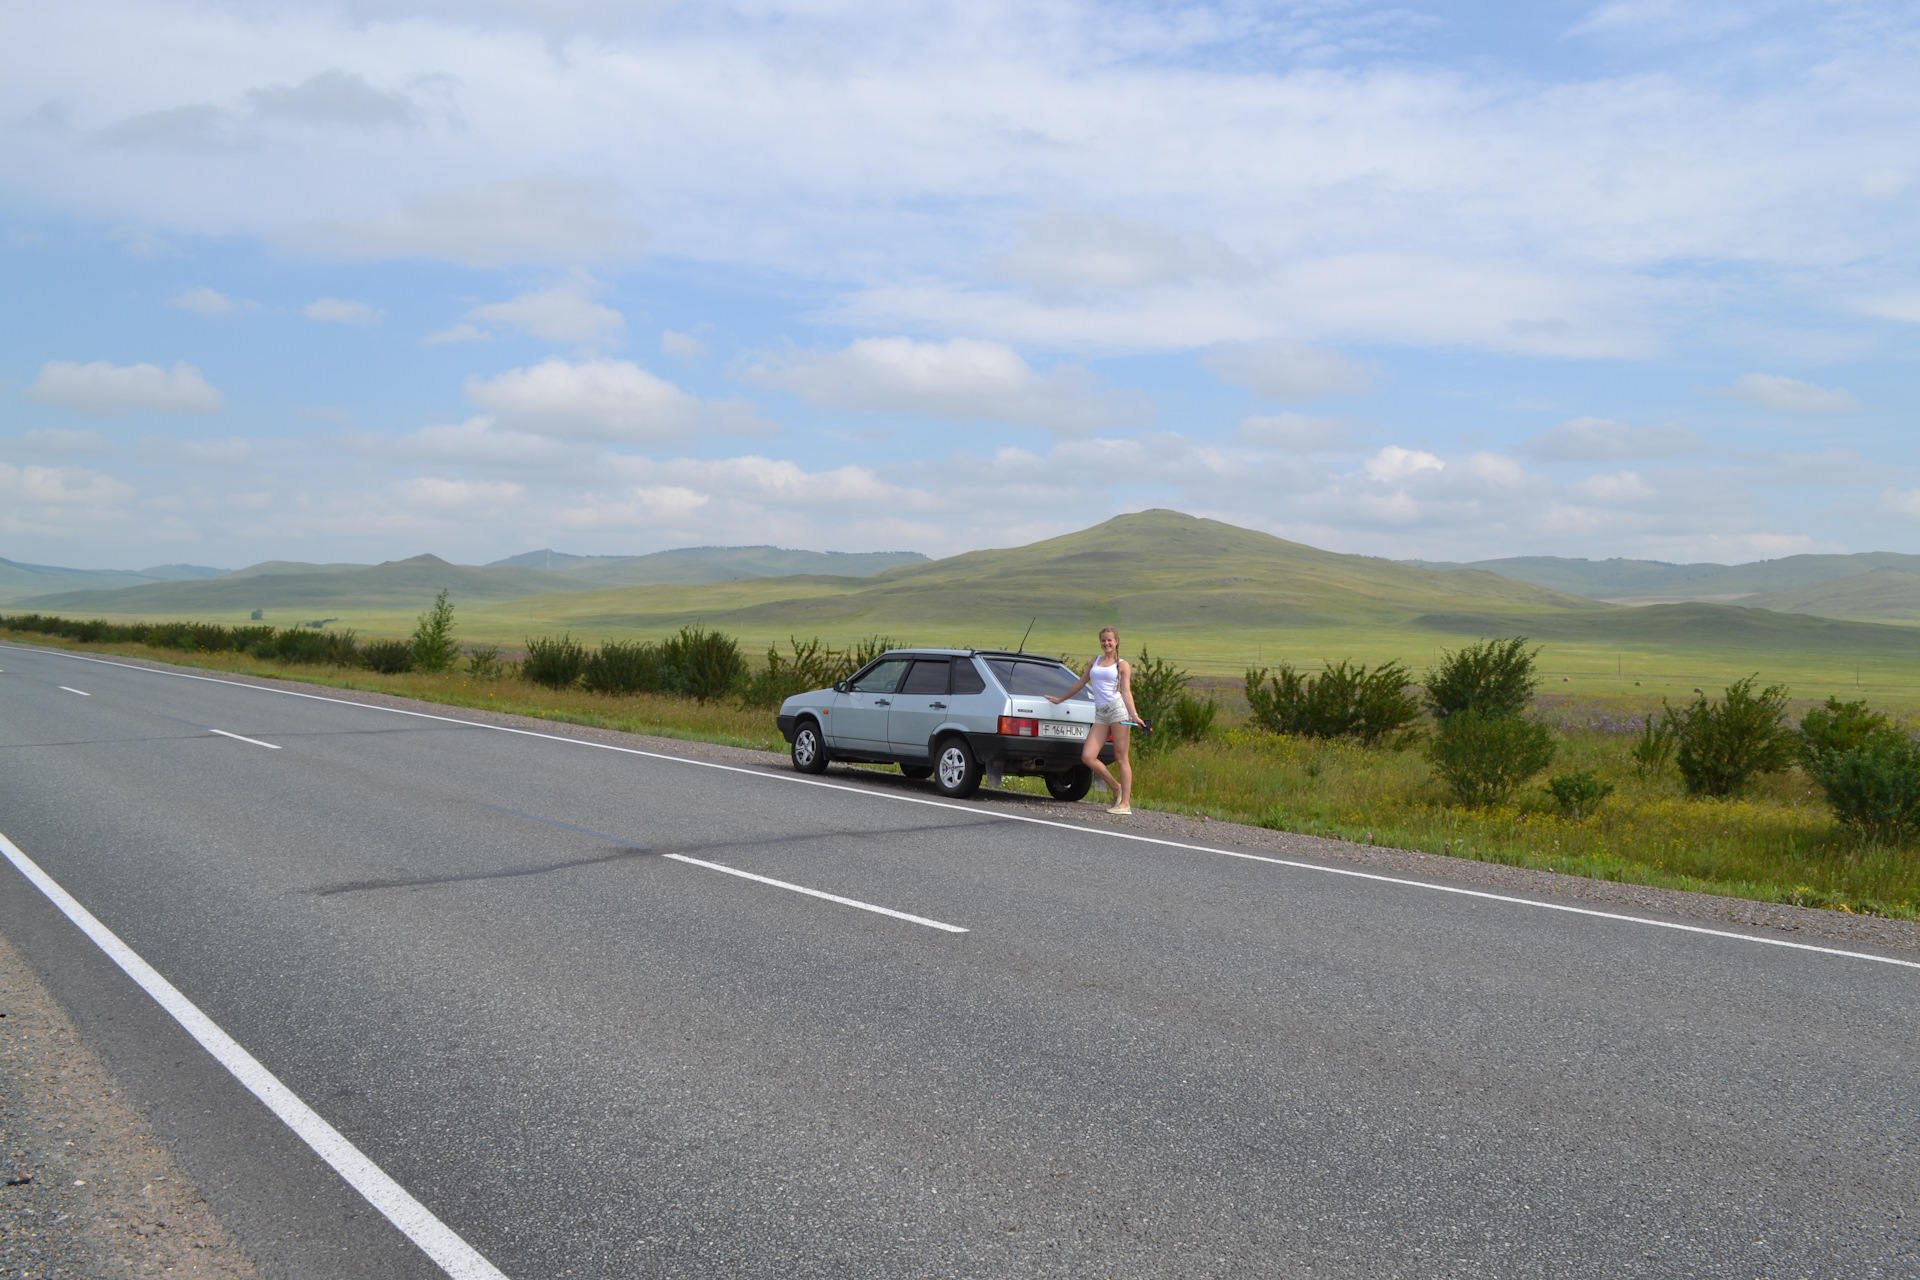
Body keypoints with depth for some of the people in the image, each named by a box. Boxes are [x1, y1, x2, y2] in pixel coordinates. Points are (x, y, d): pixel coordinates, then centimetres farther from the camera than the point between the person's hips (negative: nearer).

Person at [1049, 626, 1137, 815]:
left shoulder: (1122, 665, 8)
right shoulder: (1095, 661, 22)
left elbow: (1126, 691, -1)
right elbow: (1081, 683, 29)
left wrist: (1134, 714, -16)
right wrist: (1060, 699, 34)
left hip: (1117, 708, -5)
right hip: (1100, 713, 5)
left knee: (1121, 758, -7)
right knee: (1087, 756, -9)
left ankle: (1125, 803, -5)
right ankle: (1116, 787, 8)